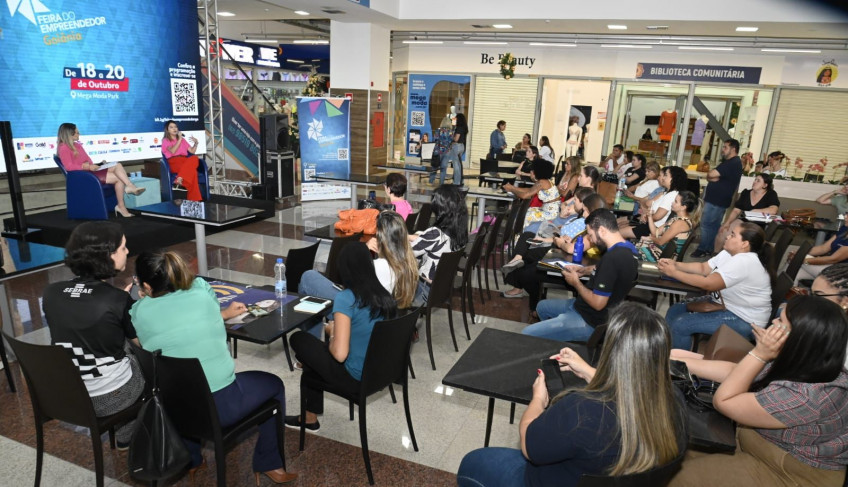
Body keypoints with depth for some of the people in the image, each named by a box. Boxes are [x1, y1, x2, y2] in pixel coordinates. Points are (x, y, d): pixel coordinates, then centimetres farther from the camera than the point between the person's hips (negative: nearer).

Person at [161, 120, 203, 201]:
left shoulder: (182, 139, 30)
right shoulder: (165, 140, 15)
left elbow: (192, 151, 23)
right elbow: (173, 151, -6)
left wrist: (196, 143, 7)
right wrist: (179, 139, -5)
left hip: (185, 161, 4)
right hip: (174, 162, -4)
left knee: (195, 158, -36)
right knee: (192, 171, -37)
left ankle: (179, 181, -43)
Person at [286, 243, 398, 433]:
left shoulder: (345, 298, -23)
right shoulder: (385, 296, -3)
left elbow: (339, 354, -26)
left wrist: (331, 333, -6)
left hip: (355, 377, -7)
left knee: (299, 339, 13)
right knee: (318, 349, 26)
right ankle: (310, 417, 37)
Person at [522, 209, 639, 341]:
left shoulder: (612, 258, -31)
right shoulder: (628, 247, -1)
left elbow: (598, 303, -28)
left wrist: (576, 282, -11)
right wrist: (584, 270, 6)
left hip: (590, 321, -10)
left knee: (526, 335, -13)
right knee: (542, 306, 27)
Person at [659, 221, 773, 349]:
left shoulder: (744, 262, -27)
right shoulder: (730, 253, 3)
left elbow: (708, 284, -29)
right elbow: (703, 268, 6)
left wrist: (674, 273, -23)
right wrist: (676, 264, -10)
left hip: (744, 320, -10)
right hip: (724, 304, 10)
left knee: (680, 324, -19)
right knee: (674, 311, 3)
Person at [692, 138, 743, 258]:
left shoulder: (732, 163, -18)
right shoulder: (733, 162, 18)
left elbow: (711, 174, -25)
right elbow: (714, 177, 13)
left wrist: (710, 174, -2)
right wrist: (713, 177, -9)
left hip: (716, 200, -10)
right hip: (717, 199, 10)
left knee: (706, 224, -6)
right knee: (713, 225, 13)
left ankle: (703, 250, -1)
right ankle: (708, 249, 19)